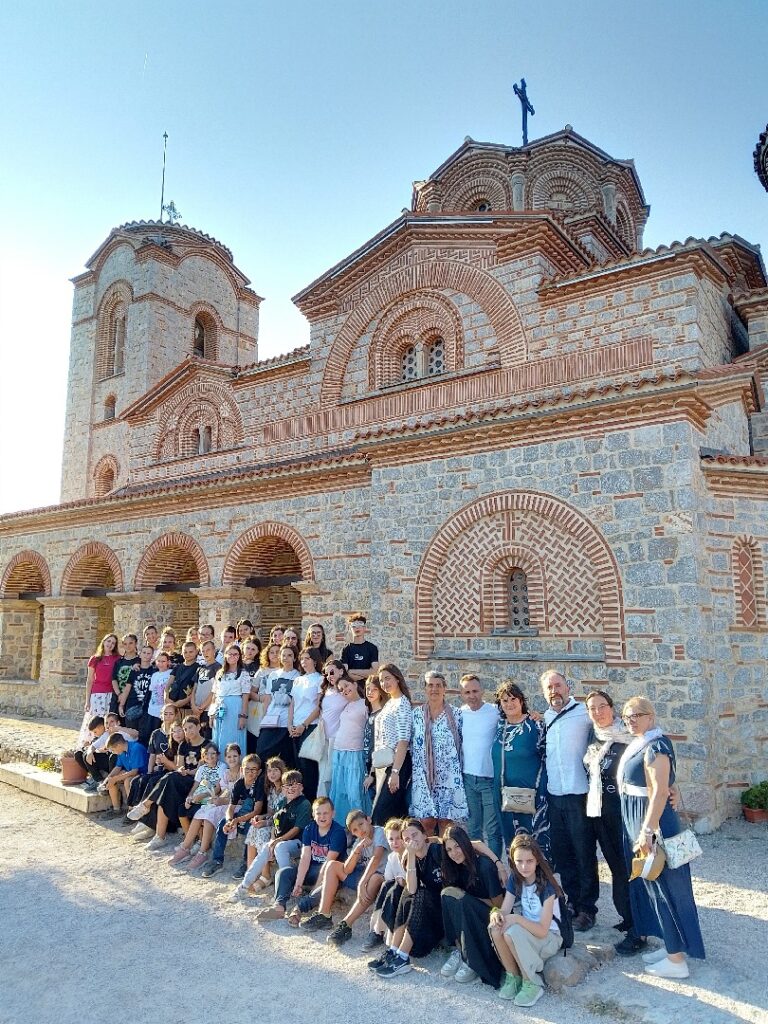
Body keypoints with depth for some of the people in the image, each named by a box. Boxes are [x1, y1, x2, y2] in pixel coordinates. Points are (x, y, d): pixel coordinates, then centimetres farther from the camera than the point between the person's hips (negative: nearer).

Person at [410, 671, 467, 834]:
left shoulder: (455, 715, 2)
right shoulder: (416, 714, 5)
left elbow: (461, 745, 6)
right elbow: (409, 745, 9)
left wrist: (459, 773, 4)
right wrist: (410, 771, 5)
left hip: (449, 776, 0)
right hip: (423, 776, 1)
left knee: (446, 821, 0)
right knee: (426, 821, -2)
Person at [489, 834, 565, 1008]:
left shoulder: (546, 885, -22)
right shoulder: (515, 879, -4)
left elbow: (542, 930, -25)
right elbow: (504, 911, -10)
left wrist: (517, 918, -34)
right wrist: (496, 914, -32)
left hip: (550, 937, -5)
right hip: (526, 932, 5)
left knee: (512, 932, -32)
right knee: (496, 928, -24)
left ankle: (533, 984, -12)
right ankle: (513, 976, -5)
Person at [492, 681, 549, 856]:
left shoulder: (535, 726, -6)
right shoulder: (500, 726, 9)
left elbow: (546, 759, -8)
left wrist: (538, 791, -14)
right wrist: (499, 789, 13)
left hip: (530, 796, -5)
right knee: (511, 841, 11)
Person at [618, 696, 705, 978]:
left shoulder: (655, 746, -19)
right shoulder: (639, 745, 9)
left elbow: (660, 792, -24)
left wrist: (647, 831, -24)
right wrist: (640, 829, 16)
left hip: (653, 823, -10)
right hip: (638, 822, 10)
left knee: (664, 887, 1)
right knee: (654, 887, 18)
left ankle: (677, 959, 12)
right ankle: (672, 946, 30)